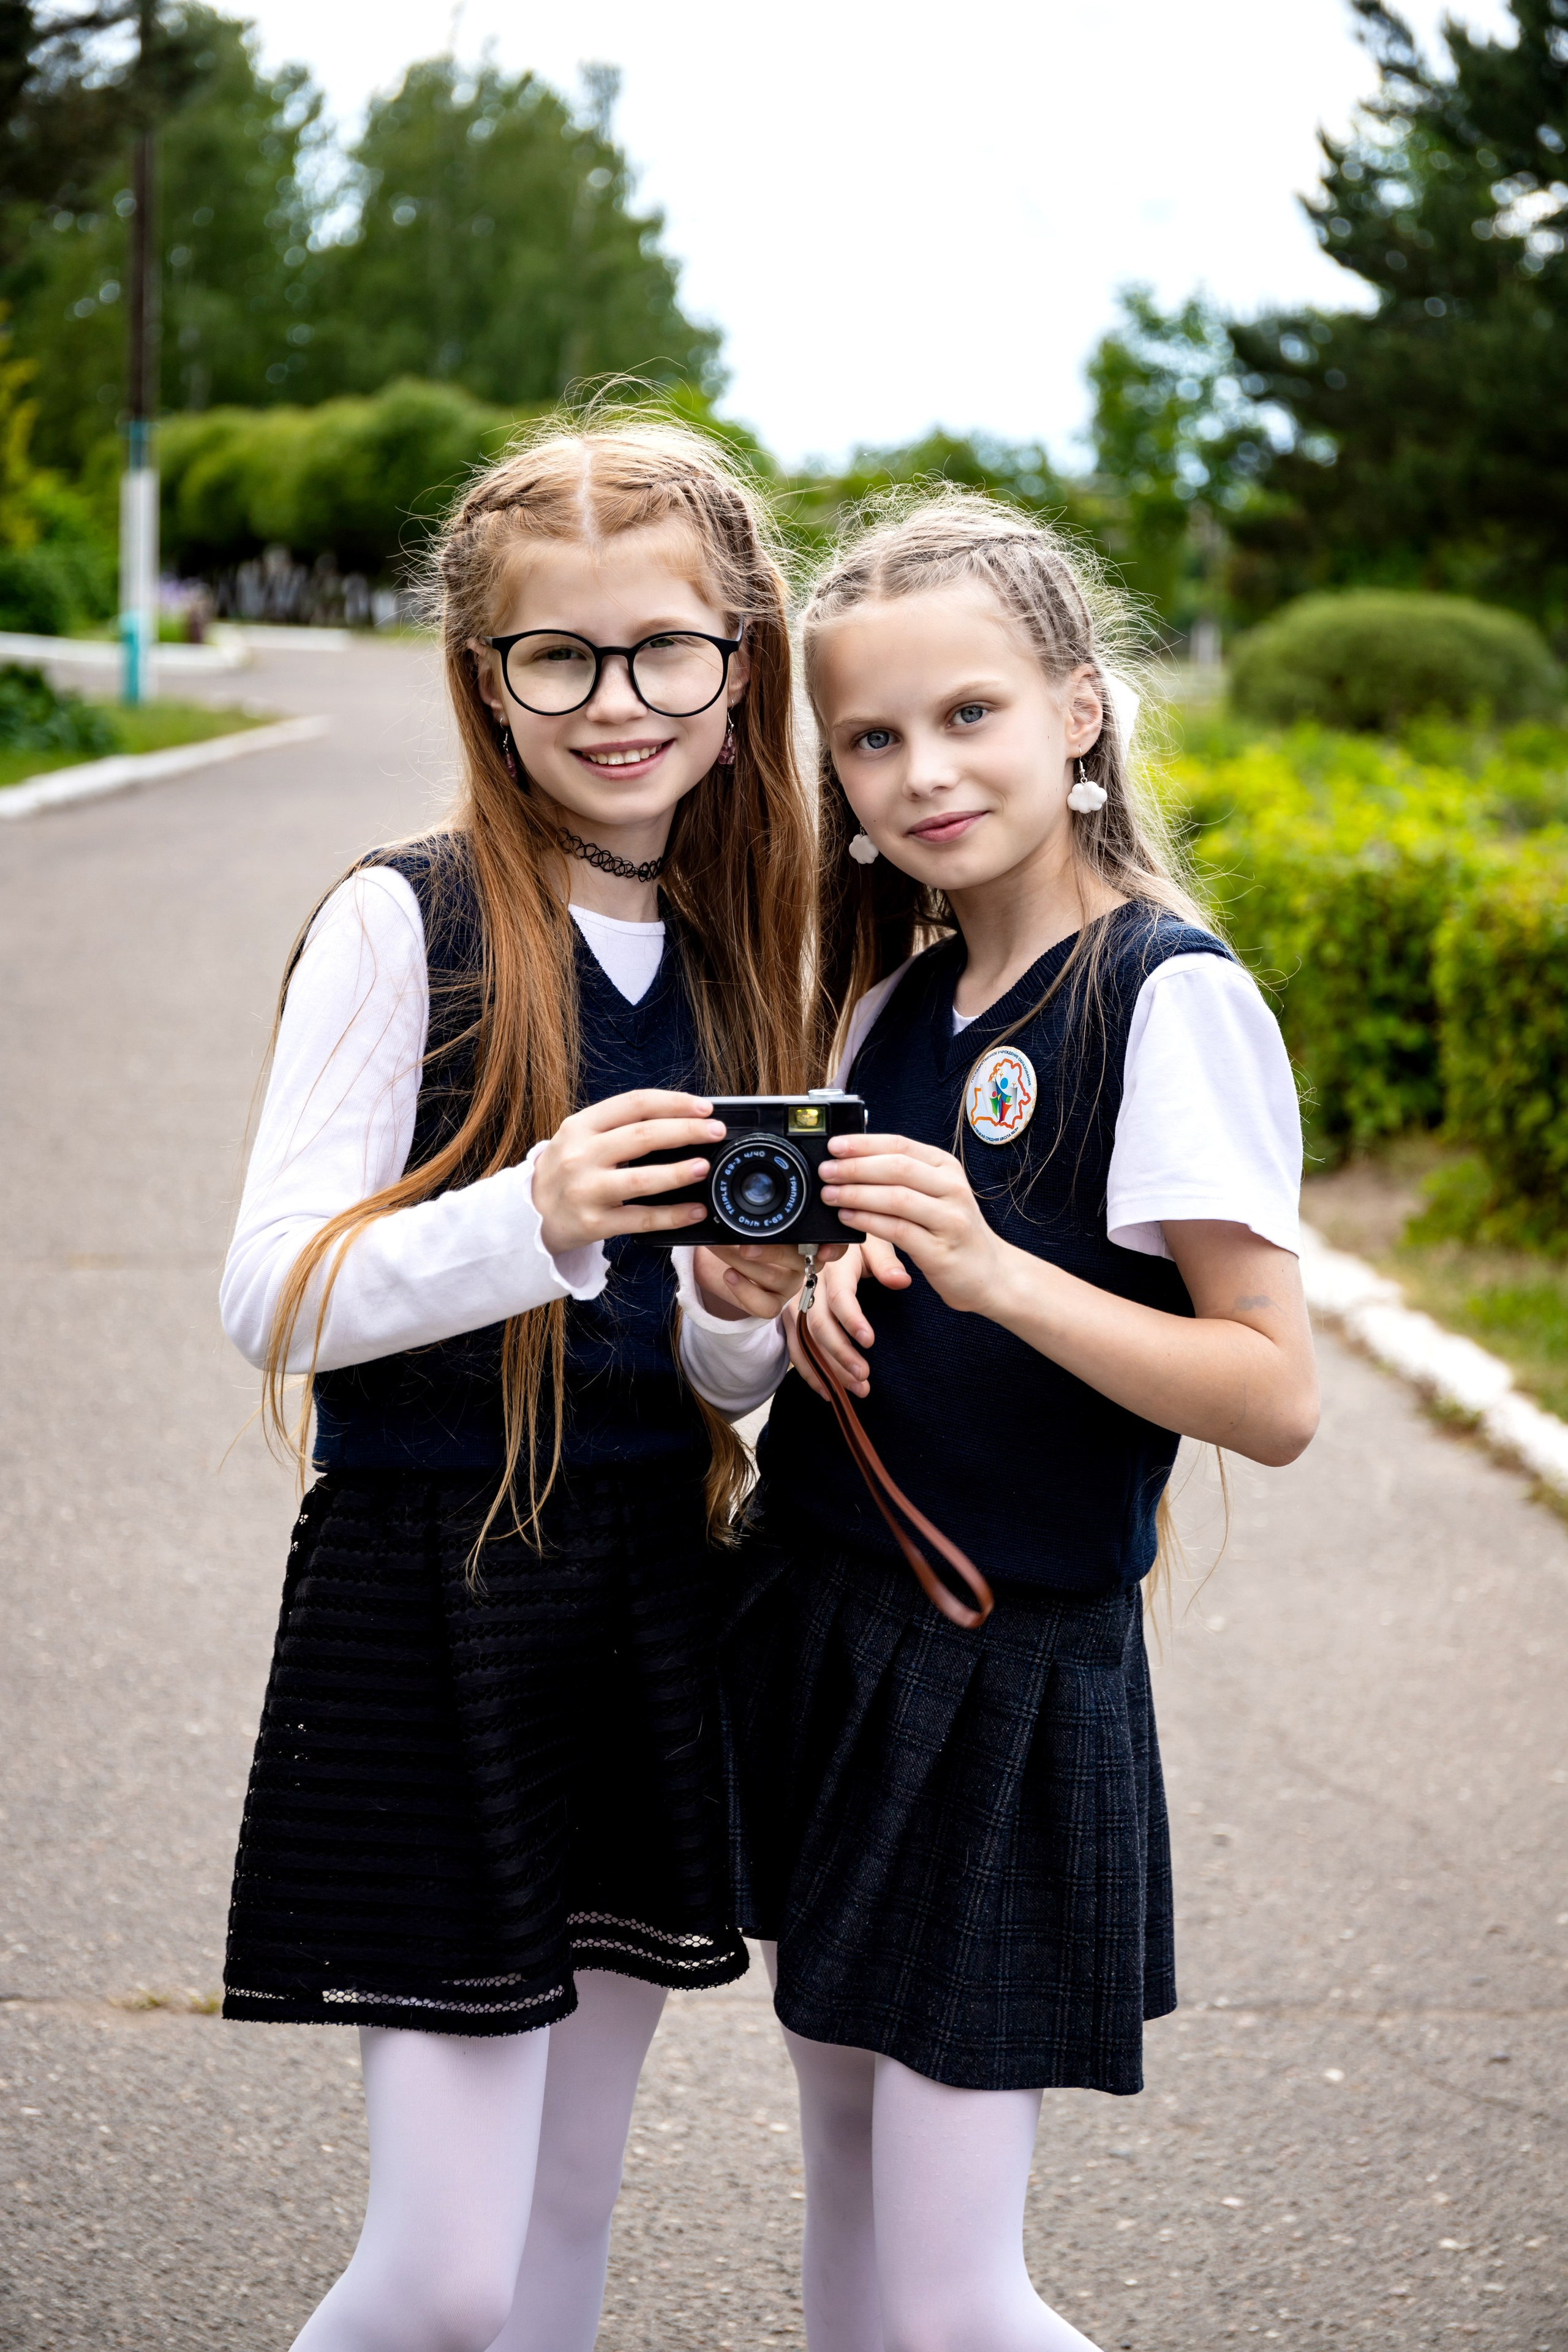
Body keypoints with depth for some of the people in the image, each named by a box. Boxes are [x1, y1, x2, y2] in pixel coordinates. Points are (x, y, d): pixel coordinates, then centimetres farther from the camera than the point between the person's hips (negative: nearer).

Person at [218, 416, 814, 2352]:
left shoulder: (742, 957, 8)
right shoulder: (403, 924, -9)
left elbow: (724, 1385, 13)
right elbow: (273, 1301, -14)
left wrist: (737, 1307, -10)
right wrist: (534, 1216, -28)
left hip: (651, 1594, 6)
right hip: (429, 1598, -6)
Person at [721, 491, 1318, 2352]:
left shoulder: (1170, 997, -15)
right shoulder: (898, 991, 7)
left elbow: (1276, 1398, -18)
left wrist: (994, 1273, -29)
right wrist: (822, 1287, -5)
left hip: (1015, 1683, -7)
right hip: (820, 1630, 7)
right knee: (845, 2160, 18)